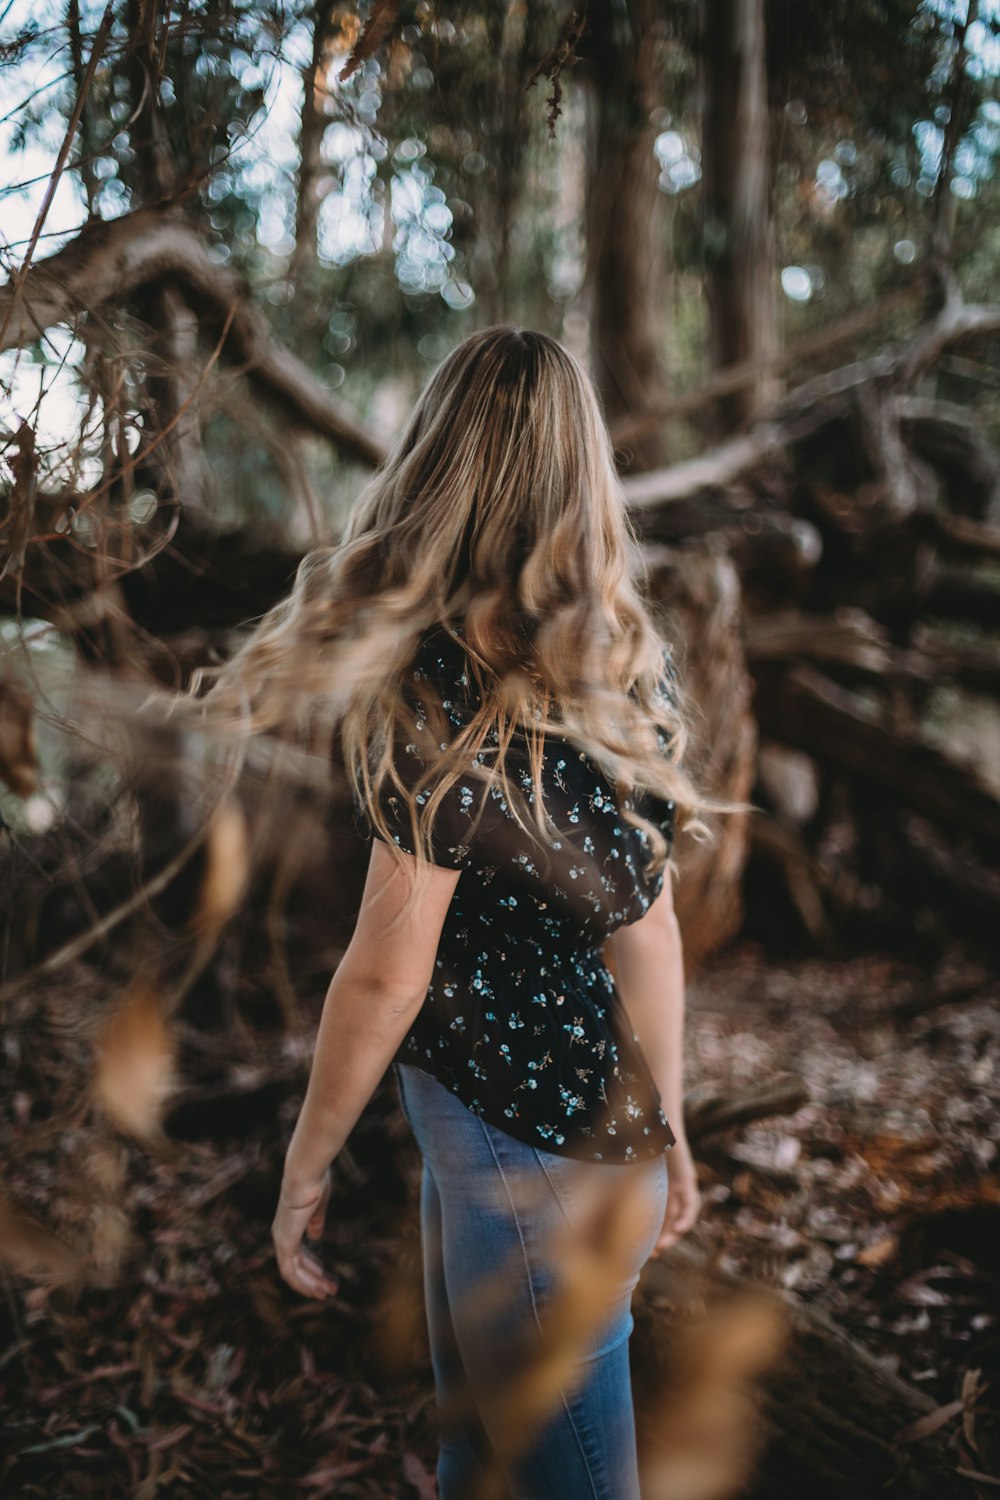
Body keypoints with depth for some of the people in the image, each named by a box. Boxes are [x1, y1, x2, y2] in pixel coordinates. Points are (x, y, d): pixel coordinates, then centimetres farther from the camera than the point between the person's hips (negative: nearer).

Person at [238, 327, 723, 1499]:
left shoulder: (447, 691, -23)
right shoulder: (624, 665, -3)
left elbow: (387, 975, -18)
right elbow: (645, 923, 2)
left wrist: (304, 1168, -4)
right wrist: (663, 1127, 12)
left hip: (535, 1158, -6)